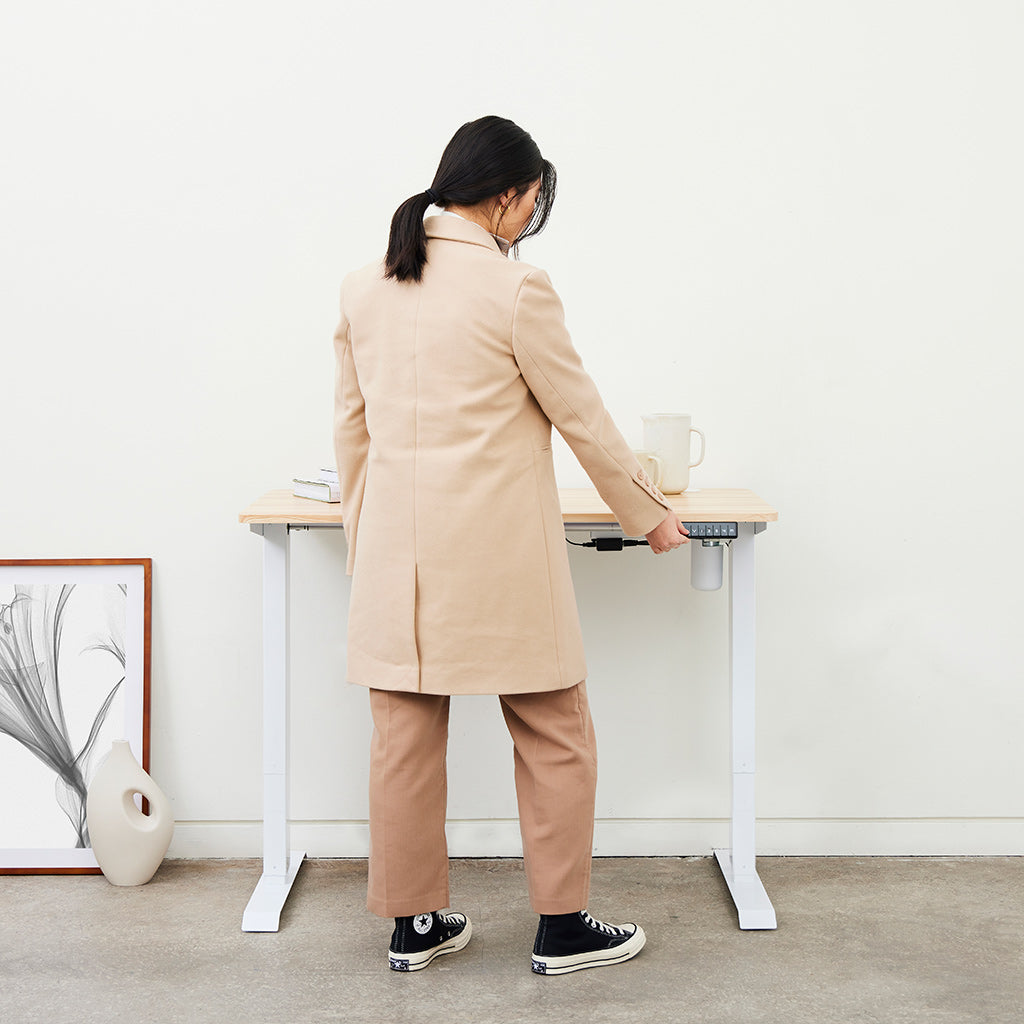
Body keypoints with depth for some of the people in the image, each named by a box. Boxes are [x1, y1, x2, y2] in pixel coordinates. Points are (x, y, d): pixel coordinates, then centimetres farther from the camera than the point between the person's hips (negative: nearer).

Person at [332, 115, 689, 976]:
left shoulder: (364, 288, 5)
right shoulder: (515, 288, -12)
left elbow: (351, 426, 11)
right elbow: (581, 416, -5)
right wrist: (649, 514, 7)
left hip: (396, 551, 6)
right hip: (498, 555, -5)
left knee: (406, 737, 12)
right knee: (554, 737, 10)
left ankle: (412, 925, 23)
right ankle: (562, 928, 17)